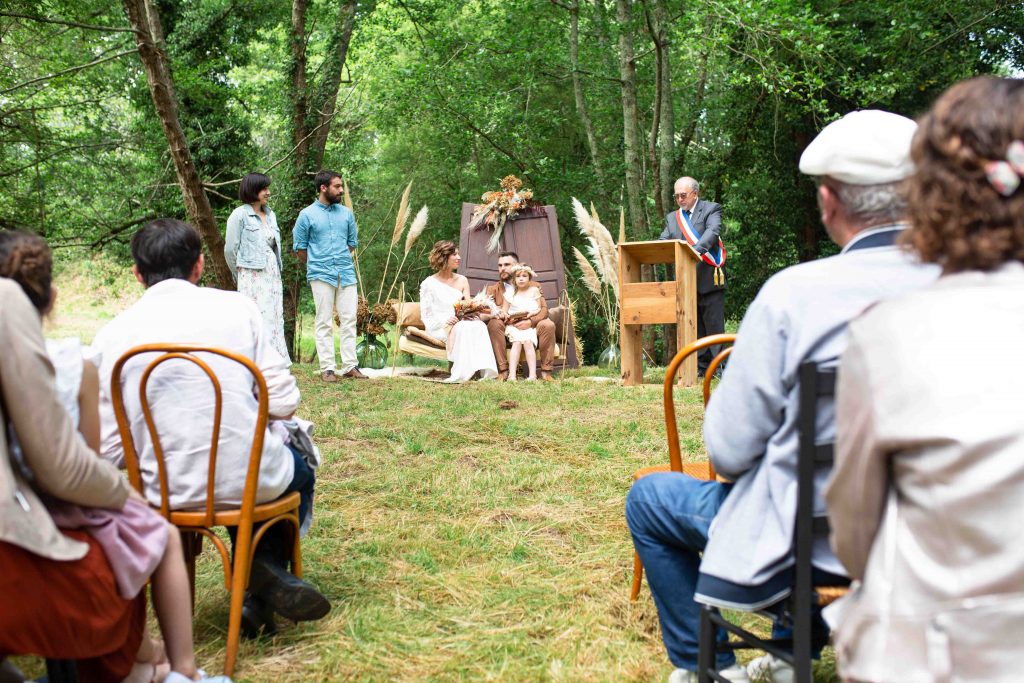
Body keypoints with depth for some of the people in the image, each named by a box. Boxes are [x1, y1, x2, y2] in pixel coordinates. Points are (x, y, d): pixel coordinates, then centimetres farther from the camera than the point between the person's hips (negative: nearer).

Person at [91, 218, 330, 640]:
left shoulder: (111, 336, -4)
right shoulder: (236, 308, -6)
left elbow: (108, 448, -6)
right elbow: (283, 403, -7)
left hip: (165, 491, 2)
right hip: (249, 480, -2)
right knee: (299, 469, 33)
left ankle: (259, 590, 27)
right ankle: (269, 567, 13)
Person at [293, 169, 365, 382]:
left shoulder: (346, 213, 9)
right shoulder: (307, 215, -1)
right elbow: (299, 247, 3)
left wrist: (343, 261, 14)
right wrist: (315, 266, 10)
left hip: (346, 274, 4)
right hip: (321, 275, -4)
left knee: (349, 320, 2)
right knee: (324, 323, 0)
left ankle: (350, 366, 7)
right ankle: (327, 368, 2)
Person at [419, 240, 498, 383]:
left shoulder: (462, 280, 16)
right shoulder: (429, 284, 2)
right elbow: (426, 316, -1)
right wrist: (445, 321, -19)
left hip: (459, 323, 4)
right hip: (438, 328, -4)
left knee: (479, 326, -30)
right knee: (461, 328, -36)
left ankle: (484, 371, -42)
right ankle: (463, 373, -42)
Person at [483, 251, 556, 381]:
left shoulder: (534, 287, 13)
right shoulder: (493, 289, 13)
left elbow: (544, 309, -1)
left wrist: (530, 321, -21)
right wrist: (492, 314, -26)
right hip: (505, 333, 0)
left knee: (548, 324, -27)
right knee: (494, 323, -30)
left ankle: (546, 371, -19)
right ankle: (502, 371, -32)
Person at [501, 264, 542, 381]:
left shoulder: (534, 290, 15)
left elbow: (539, 309, 11)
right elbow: (504, 311, 13)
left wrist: (531, 313, -10)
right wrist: (506, 316, -9)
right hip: (513, 325, 0)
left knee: (528, 341, -30)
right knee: (517, 341, -29)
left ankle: (532, 374, -37)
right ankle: (512, 374, -41)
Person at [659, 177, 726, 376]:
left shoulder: (711, 209, 2)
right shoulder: (672, 218, 17)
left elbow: (713, 231, -17)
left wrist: (697, 249, -35)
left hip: (709, 279, -5)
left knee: (713, 325, -3)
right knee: (695, 327, 8)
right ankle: (701, 368, 14)